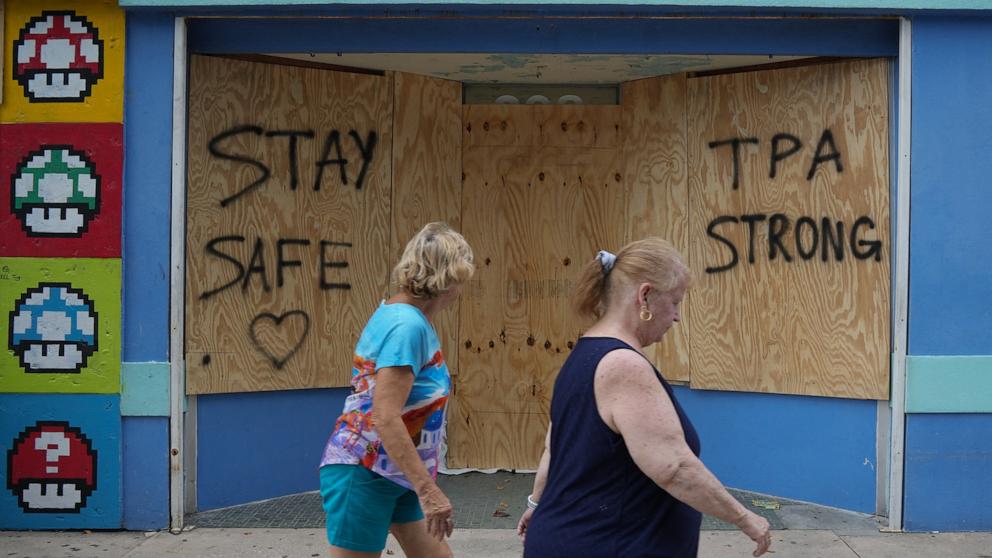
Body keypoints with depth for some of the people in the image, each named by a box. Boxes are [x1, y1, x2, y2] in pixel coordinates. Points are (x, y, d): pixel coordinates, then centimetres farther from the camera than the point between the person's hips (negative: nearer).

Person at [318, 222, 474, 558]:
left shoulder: (403, 316, 10)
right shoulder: (407, 325, -20)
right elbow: (384, 418, -28)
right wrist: (428, 490, -30)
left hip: (396, 474, 10)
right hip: (363, 473, -10)